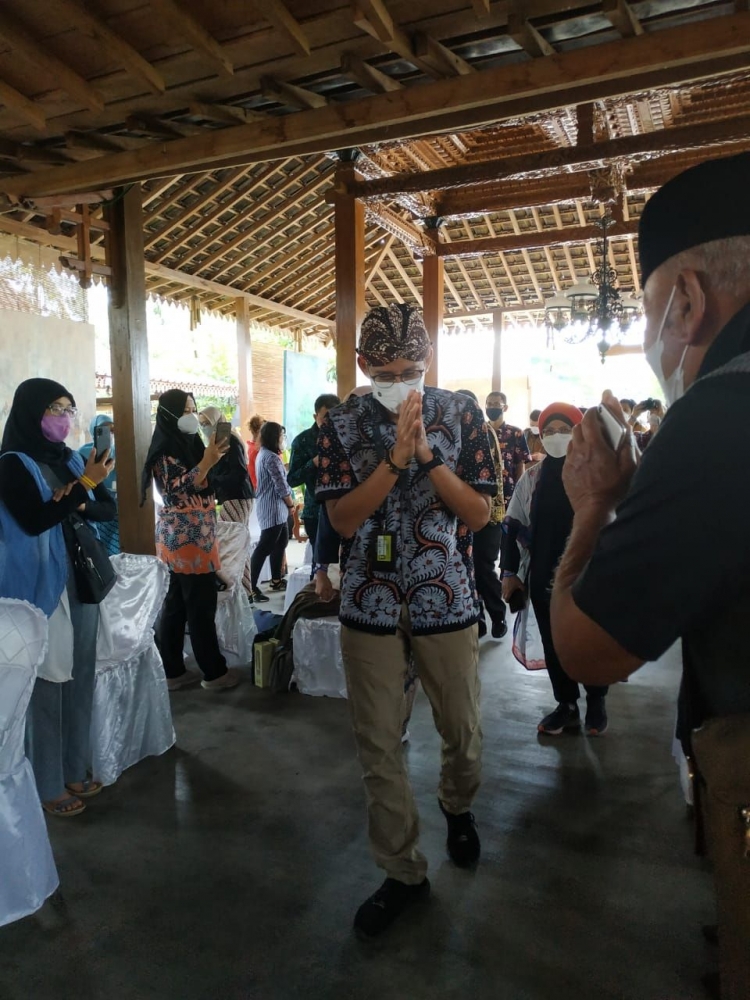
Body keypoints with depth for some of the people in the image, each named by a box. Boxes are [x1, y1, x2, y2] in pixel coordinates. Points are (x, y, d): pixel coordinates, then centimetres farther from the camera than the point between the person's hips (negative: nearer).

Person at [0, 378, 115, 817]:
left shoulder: (73, 459, 10)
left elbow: (109, 509, 10)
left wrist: (79, 504, -10)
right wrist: (86, 485, -22)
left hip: (81, 581, 6)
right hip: (39, 588, -6)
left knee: (80, 678, 11)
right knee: (46, 683, 1)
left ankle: (76, 769, 26)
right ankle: (48, 785, 15)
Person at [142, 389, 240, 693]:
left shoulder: (188, 444, 16)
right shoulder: (165, 451, -12)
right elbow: (177, 492, -24)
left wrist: (213, 458, 12)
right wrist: (207, 462, -29)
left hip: (193, 537, 9)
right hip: (187, 539, -9)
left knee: (177, 605, 11)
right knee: (201, 605, -2)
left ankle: (173, 672, 19)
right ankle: (214, 672, 8)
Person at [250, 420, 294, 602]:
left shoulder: (263, 454, 13)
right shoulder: (271, 457, -17)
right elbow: (281, 487, -18)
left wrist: (287, 504, 13)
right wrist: (291, 505, -3)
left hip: (272, 507, 10)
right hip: (273, 509, -10)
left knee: (280, 542, 18)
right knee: (265, 547, -9)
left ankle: (276, 580, 27)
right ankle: (251, 587, -8)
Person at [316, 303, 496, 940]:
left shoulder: (461, 414, -3)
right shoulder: (343, 424, -2)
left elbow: (479, 513, -8)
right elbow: (344, 519, -10)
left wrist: (426, 453, -21)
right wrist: (397, 457, -22)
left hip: (447, 600, 0)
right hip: (371, 605, 1)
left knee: (463, 731, 14)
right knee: (379, 745, 7)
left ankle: (458, 806, 48)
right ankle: (403, 872, 28)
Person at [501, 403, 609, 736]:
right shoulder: (531, 478, 4)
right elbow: (513, 526, 7)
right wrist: (510, 572, 4)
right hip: (543, 578, 3)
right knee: (553, 645, 13)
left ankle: (596, 703, 34)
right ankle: (566, 705, 30)